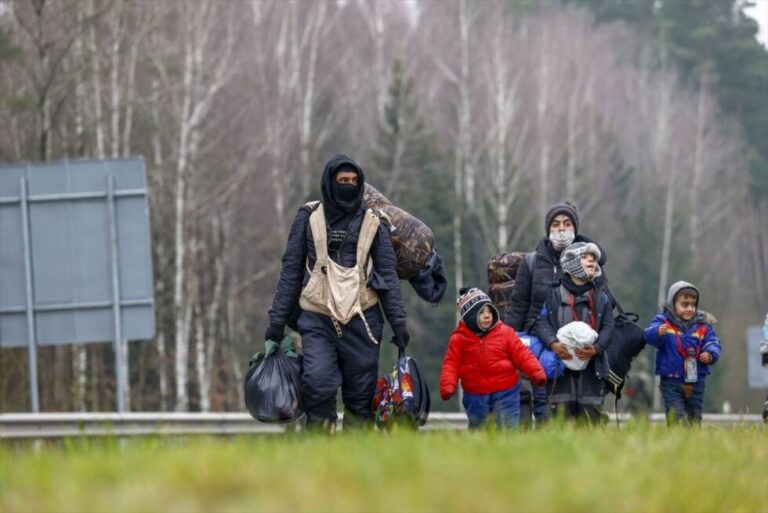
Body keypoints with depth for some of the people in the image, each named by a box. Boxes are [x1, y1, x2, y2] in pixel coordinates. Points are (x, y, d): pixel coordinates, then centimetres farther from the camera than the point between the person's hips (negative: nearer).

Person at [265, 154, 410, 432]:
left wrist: (398, 321, 3)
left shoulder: (371, 223, 9)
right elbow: (291, 270, 8)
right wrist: (277, 319, 4)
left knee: (361, 397, 0)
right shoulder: (309, 218, 6)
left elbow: (388, 274, 11)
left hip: (361, 318, 2)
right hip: (317, 319, -1)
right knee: (318, 384, -20)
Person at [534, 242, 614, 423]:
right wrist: (553, 343, -18)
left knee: (591, 415, -2)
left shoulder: (601, 297, 12)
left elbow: (608, 327, 5)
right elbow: (542, 322, 0)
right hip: (561, 362, -2)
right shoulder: (555, 294, 6)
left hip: (591, 365, 2)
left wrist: (596, 349, -13)